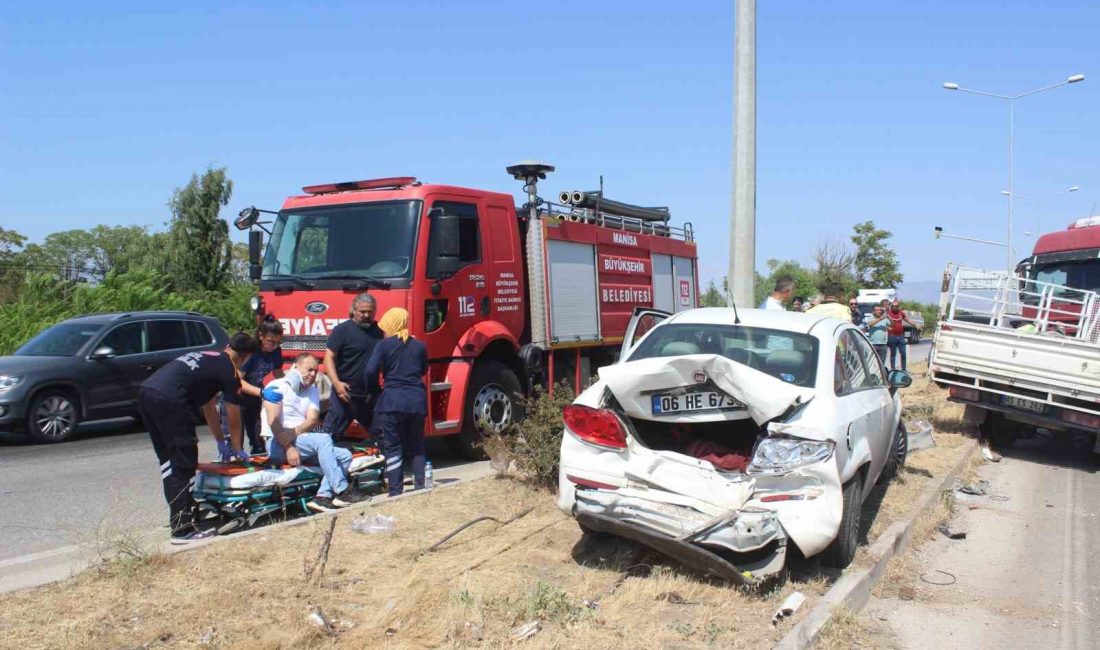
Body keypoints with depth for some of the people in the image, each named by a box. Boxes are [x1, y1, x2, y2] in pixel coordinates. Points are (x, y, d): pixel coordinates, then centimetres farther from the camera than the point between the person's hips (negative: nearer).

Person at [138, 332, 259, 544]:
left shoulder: (207, 358, 30)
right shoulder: (229, 371, 6)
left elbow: (209, 407, 38)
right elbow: (234, 418, 15)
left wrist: (221, 441, 44)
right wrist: (237, 449, 31)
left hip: (146, 392, 9)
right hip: (169, 400, -9)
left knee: (168, 460, 19)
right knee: (184, 466, -1)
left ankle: (178, 514, 28)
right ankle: (183, 529, 0)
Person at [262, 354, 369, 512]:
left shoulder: (313, 391, 14)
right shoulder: (277, 387, -5)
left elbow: (313, 420, 0)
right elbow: (273, 421, -15)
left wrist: (294, 431, -20)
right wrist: (289, 447, -23)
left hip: (303, 442, 7)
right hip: (277, 444, -7)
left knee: (345, 455, -11)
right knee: (323, 439, -30)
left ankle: (322, 497, -25)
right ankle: (342, 491, -31)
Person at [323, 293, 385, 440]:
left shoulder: (379, 330, 8)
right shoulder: (342, 330, -7)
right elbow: (329, 357, -12)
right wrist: (336, 383, -24)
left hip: (371, 395, 5)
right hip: (346, 393, -5)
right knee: (331, 435, -2)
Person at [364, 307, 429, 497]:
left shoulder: (385, 345, -4)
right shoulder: (419, 346, 6)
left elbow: (371, 371, -11)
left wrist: (374, 389, 5)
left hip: (392, 402, -3)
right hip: (417, 401, 3)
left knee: (393, 448, 3)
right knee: (417, 447, 16)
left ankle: (396, 492, 0)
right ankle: (420, 487, 17)